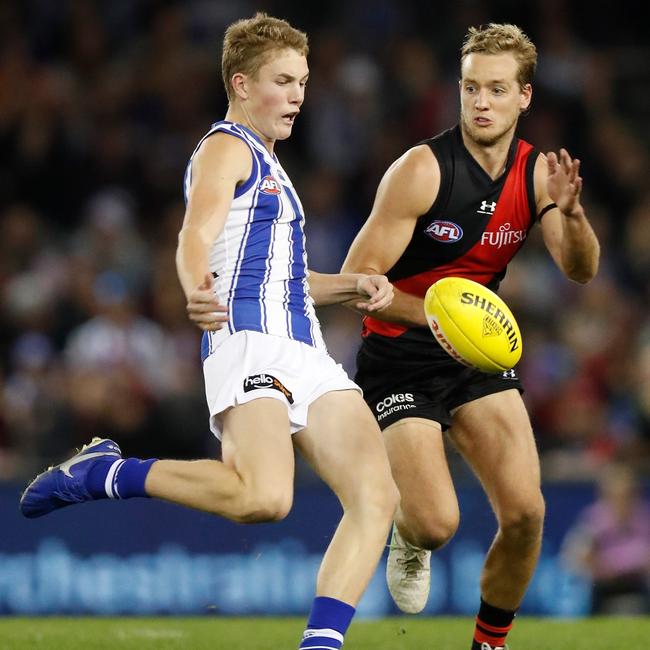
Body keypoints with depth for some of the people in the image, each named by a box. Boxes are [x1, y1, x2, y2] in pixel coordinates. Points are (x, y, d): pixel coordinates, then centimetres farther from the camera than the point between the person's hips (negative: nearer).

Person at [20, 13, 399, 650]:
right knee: (264, 497, -30)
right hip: (248, 342, -9)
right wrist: (198, 290, -43)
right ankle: (105, 472, -11)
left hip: (306, 353, 9)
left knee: (376, 495, -10)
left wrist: (353, 284, 22)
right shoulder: (226, 148, 1)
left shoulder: (265, 164, 30)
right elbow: (196, 233, -20)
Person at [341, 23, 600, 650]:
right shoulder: (422, 169, -18)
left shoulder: (537, 173, -2)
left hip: (478, 353, 4)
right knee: (436, 523, -18)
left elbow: (580, 271, -13)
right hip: (398, 360, -4)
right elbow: (355, 281, -18)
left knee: (525, 513, -12)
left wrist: (570, 212, -33)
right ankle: (407, 539, 21)